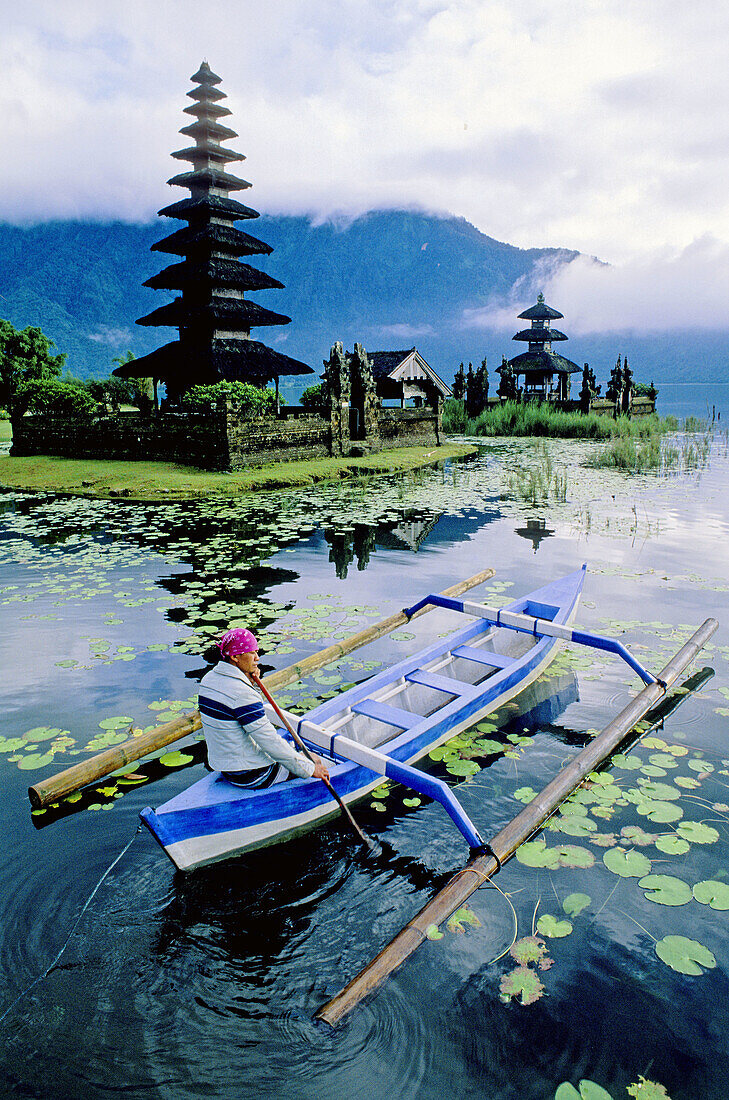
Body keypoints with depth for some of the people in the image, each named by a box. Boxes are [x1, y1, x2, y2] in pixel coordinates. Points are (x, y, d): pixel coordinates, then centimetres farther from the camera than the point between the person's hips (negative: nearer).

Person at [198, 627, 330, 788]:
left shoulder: (208, 679, 0)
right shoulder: (242, 693, -28)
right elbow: (271, 742, -25)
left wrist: (249, 682, -1)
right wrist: (310, 768, -16)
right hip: (254, 776, -9)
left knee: (292, 745, 26)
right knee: (314, 760, 8)